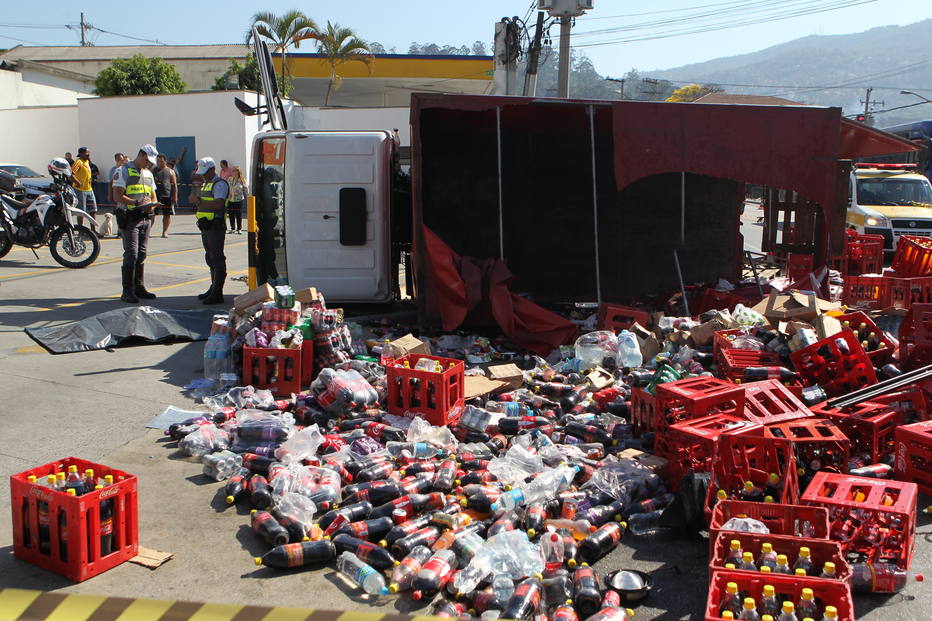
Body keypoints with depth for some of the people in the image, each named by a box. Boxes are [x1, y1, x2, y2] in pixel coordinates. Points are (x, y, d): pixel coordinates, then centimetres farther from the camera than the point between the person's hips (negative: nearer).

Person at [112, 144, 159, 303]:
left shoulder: (148, 174, 20)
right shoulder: (123, 170, -4)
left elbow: (153, 196, 21)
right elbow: (117, 196, -12)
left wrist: (151, 205, -3)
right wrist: (137, 203, -22)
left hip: (145, 218, 7)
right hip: (130, 217, -7)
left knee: (141, 254, 10)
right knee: (131, 254, -10)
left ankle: (139, 287, 18)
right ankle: (127, 291, -7)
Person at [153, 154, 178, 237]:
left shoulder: (170, 171, 8)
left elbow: (174, 184, 7)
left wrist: (175, 196, -1)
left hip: (167, 196, 0)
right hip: (154, 195, 0)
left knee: (167, 215, 3)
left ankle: (165, 231, 16)